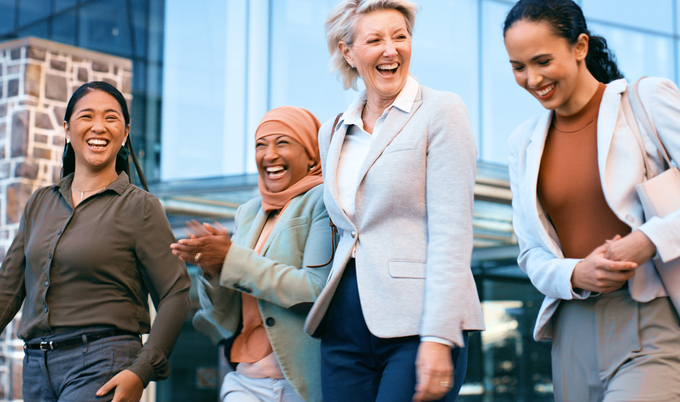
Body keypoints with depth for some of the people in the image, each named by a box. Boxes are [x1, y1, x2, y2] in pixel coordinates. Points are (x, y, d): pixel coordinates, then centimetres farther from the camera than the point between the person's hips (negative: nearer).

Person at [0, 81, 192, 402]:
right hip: (36, 366, 5)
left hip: (103, 366, -5)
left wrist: (141, 372, -15)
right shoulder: (40, 203, 12)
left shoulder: (139, 206, -2)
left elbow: (175, 295, -6)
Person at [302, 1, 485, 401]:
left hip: (415, 323, -5)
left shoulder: (441, 111, -2)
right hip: (344, 327, 6)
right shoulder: (332, 133, 15)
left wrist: (438, 338, -18)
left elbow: (451, 233, -11)